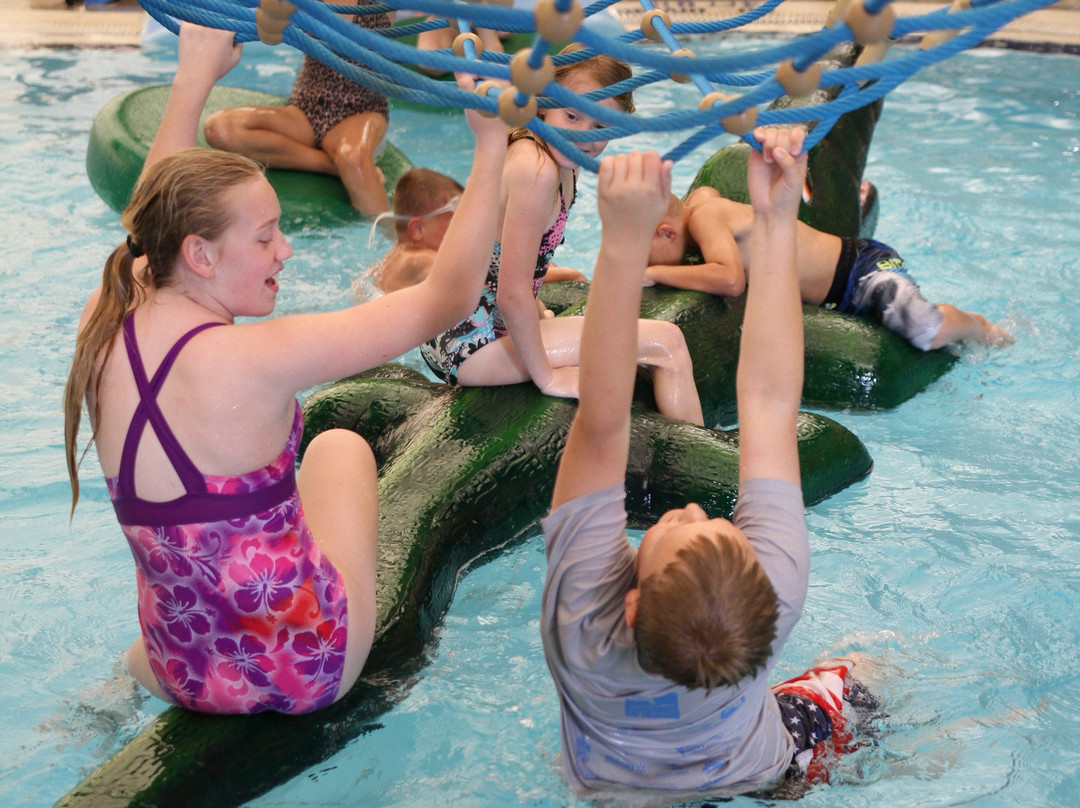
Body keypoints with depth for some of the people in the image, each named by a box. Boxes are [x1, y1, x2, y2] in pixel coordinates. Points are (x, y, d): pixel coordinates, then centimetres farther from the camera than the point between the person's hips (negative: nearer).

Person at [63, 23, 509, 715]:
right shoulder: (253, 360, -28)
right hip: (309, 674, -6)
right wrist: (492, 147, -16)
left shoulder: (104, 328, -8)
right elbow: (448, 297, -22)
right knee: (341, 443, 22)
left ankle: (140, 671, 36)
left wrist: (196, 76, 23)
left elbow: (157, 214, 13)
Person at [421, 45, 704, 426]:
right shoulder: (538, 170, -25)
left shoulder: (564, 163, 6)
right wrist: (546, 376, -15)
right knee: (667, 343, -8)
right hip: (471, 344, -11)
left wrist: (536, 314, 13)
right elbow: (512, 294, -24)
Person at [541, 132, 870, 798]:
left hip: (615, 787, 0)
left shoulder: (586, 625, -45)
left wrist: (625, 242, -53)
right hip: (762, 773, 0)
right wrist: (777, 221, -38)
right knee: (849, 675, 27)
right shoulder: (773, 606, -43)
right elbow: (770, 401, -39)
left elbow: (602, 424, -47)